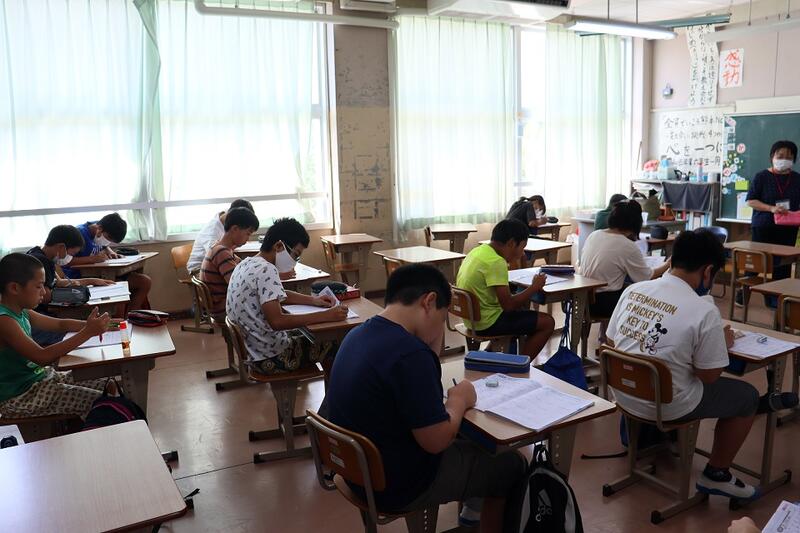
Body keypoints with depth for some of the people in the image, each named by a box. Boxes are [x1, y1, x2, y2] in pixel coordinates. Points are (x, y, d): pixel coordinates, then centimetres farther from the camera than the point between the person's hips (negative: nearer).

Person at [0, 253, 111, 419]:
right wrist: (88, 332, -35)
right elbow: (43, 357, -34)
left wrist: (91, 324, -6)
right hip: (18, 397, -9)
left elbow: (60, 324, 14)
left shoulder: (21, 312, 4)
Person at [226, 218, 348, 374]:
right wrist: (326, 316, -32)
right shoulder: (266, 270, -24)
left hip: (252, 349, 9)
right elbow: (276, 321, -33)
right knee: (333, 344, 6)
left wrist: (313, 300, 5)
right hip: (271, 358, -9)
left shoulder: (246, 264, 6)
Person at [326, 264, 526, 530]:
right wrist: (459, 399, -8)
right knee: (511, 465, 11)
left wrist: (434, 344, 0)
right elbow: (437, 440, -25)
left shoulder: (360, 335, -1)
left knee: (472, 448, 29)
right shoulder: (410, 352, -30)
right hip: (398, 486, -9)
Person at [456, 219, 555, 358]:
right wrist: (534, 287, -11)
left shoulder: (478, 251, 5)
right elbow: (508, 305, -24)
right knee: (547, 322, -2)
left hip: (472, 318, 9)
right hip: (487, 323, -9)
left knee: (523, 304, 29)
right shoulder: (496, 262, -22)